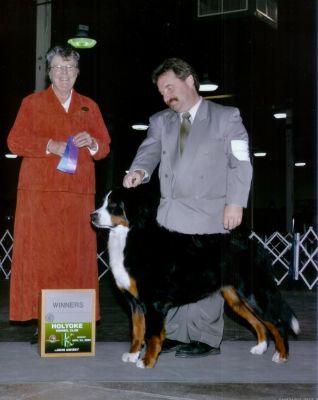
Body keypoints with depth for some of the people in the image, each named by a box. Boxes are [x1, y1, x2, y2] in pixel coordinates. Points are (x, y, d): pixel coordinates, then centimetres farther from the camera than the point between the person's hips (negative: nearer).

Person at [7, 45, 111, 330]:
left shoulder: (90, 107, 18)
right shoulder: (32, 103, 11)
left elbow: (105, 147, 16)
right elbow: (15, 141, 1)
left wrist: (92, 142, -7)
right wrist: (49, 145, -13)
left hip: (79, 193, 2)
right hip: (39, 191, -2)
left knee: (77, 254, -2)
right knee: (39, 253, -6)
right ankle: (39, 315, -2)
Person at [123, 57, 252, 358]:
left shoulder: (226, 117, 6)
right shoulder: (160, 121, 17)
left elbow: (241, 162, 2)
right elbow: (150, 151, 2)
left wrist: (235, 203, -7)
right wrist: (139, 171, -20)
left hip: (208, 215, -4)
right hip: (170, 214, 4)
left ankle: (206, 339, 5)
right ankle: (173, 335, 17)